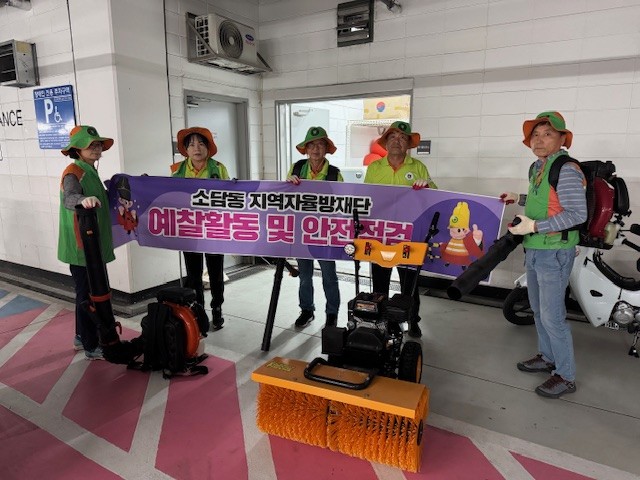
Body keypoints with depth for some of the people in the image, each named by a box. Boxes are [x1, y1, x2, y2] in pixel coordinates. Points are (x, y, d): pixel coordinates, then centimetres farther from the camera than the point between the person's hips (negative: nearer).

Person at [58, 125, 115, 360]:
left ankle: (82, 336, 34)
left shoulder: (90, 171, 12)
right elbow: (68, 198, -35)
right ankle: (91, 347, 11)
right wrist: (82, 199, -54)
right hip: (81, 246, -9)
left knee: (90, 292, 19)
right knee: (87, 294, 0)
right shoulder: (73, 173, -15)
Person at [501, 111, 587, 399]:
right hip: (534, 251, 10)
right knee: (538, 310, 19)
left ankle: (566, 376, 12)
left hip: (554, 253, -10)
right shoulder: (538, 167, 11)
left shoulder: (566, 169, -17)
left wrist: (534, 226, -26)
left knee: (552, 316, -3)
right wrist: (519, 199, 16)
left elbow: (577, 213, -23)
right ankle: (547, 357, 36)